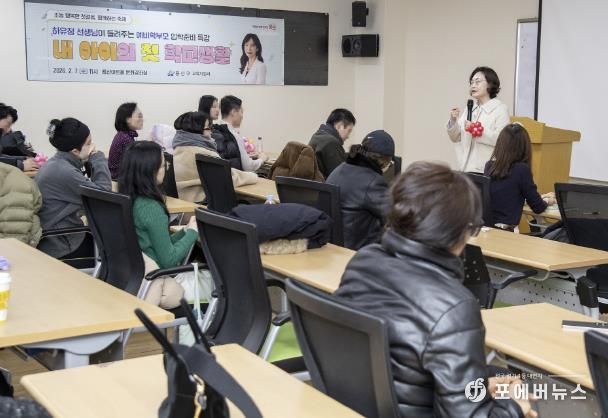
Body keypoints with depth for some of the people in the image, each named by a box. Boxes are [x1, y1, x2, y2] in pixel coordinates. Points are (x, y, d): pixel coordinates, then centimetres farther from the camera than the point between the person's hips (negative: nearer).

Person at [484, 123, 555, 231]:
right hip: (504, 231, -7)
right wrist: (547, 201, 22)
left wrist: (538, 198, 32)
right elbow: (538, 207, 0)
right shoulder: (521, 169, -11)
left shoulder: (489, 166, 7)